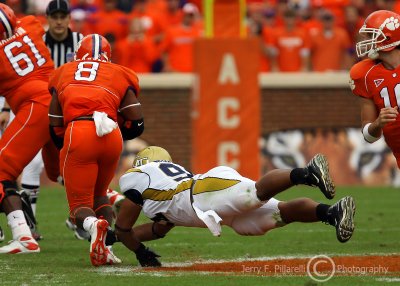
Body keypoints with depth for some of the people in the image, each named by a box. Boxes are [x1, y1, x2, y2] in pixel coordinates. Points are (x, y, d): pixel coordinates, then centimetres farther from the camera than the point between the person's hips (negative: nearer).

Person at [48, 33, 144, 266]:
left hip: (77, 133, -1)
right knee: (99, 193, 25)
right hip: (111, 134, 1)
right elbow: (136, 124, 11)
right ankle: (102, 246, 0)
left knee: (80, 203, 7)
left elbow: (55, 127, 20)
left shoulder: (63, 74, 23)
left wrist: (65, 146, 39)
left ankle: (93, 224, -28)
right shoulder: (121, 75, 20)